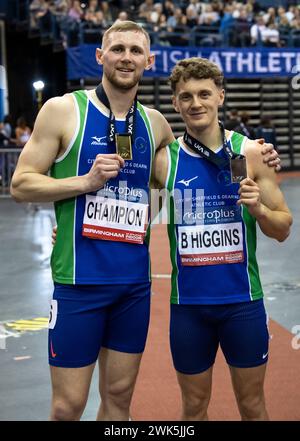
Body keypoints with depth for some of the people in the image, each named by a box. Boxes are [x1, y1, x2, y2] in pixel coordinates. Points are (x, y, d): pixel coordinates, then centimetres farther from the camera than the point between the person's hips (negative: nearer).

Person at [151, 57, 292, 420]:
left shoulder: (250, 153, -3)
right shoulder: (165, 159, -2)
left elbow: (283, 230, 2)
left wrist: (258, 209, -18)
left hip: (243, 300, 0)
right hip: (188, 302, 0)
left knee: (253, 406, 13)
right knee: (194, 408, 15)